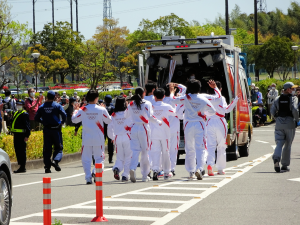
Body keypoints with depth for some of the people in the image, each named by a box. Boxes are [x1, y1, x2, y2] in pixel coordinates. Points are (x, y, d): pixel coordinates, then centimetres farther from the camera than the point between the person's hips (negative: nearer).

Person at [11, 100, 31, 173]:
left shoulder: (25, 114, -9)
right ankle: (21, 165, 18)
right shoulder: (16, 113, 19)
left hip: (21, 135, -9)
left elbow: (27, 126, -14)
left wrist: (27, 136, -19)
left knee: (21, 151, -7)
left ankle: (22, 167, -5)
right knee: (17, 150, 12)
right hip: (16, 134, 9)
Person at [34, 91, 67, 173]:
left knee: (47, 149, 7)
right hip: (56, 129, -2)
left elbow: (36, 118, 3)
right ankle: (55, 160, -20)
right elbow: (64, 115, -13)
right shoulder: (57, 106, -4)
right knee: (58, 147, 6)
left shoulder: (42, 107, 3)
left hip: (46, 130, 2)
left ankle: (47, 167, 2)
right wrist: (62, 122, 5)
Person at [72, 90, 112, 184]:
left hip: (86, 139, 0)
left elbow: (74, 120, 7)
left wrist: (76, 110, 24)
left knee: (86, 159, 8)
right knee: (99, 158, 9)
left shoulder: (82, 110, -6)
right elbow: (109, 121, 6)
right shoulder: (101, 110, -7)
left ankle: (88, 178, 1)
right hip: (98, 139, 0)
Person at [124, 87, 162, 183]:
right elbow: (150, 116, -15)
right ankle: (145, 175, 11)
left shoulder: (131, 104, 5)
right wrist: (158, 121, -1)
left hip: (134, 128, 2)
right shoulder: (146, 104, -6)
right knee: (144, 151, 6)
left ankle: (132, 168, -25)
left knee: (135, 150, 3)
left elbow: (126, 116, 11)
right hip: (144, 128, -2)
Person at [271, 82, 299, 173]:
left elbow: (272, 111, 4)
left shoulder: (277, 99, 9)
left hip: (279, 124, 3)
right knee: (287, 145, 7)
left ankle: (276, 158, -28)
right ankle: (285, 165, 11)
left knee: (279, 143, 1)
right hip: (289, 123, -3)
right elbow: (295, 110, -18)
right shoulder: (293, 98, -4)